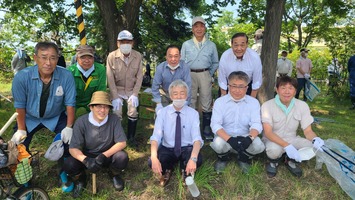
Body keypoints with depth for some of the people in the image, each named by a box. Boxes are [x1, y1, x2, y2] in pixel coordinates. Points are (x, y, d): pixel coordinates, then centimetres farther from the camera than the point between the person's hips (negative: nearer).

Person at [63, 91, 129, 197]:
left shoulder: (114, 119, -19)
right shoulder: (81, 122, -18)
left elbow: (122, 143, -18)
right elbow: (73, 148, -18)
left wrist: (104, 156, -33)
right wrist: (86, 160, -39)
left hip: (108, 154, 0)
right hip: (87, 156, 0)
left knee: (122, 158, -30)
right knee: (68, 165, -27)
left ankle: (114, 175, 8)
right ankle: (80, 179, 11)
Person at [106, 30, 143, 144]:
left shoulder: (138, 56, -10)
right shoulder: (112, 56, -15)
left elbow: (139, 76, -7)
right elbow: (110, 78, -13)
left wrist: (135, 94, -13)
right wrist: (115, 97, -16)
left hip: (132, 90, 2)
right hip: (117, 90, -1)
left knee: (133, 112, -2)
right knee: (116, 113, -7)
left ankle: (131, 136, 18)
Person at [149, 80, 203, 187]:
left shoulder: (193, 113, -8)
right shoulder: (162, 113, -7)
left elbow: (197, 138, -20)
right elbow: (156, 137, -17)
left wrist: (193, 158, -40)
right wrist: (154, 157, -36)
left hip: (186, 149, 0)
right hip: (167, 149, 1)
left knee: (198, 160, -32)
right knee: (151, 162, -29)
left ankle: (185, 171, 4)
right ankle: (167, 170, 8)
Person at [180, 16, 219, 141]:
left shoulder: (211, 45, 8)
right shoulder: (186, 44, 7)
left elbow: (215, 63, 14)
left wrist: (210, 75, 5)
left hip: (205, 75, 0)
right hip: (190, 75, 0)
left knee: (206, 104, 3)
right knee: (190, 103, 4)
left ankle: (206, 130, 13)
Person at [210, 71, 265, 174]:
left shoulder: (254, 102, -1)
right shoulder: (219, 102, -5)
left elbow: (256, 124, -11)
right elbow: (215, 124, -15)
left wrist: (250, 138, -34)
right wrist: (229, 139, -33)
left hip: (245, 139, 1)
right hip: (225, 137, -1)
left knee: (258, 145, -29)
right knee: (218, 143, -34)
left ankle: (243, 158, 9)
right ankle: (223, 158, 7)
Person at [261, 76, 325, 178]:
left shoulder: (302, 106, -8)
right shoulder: (267, 105, -18)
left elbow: (308, 131, -7)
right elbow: (268, 133, -25)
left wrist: (315, 139, -32)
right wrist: (286, 146, -40)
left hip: (292, 139, 4)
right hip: (272, 140, -4)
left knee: (314, 146, -23)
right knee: (274, 149, -37)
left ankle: (291, 160, 7)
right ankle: (273, 161, 2)